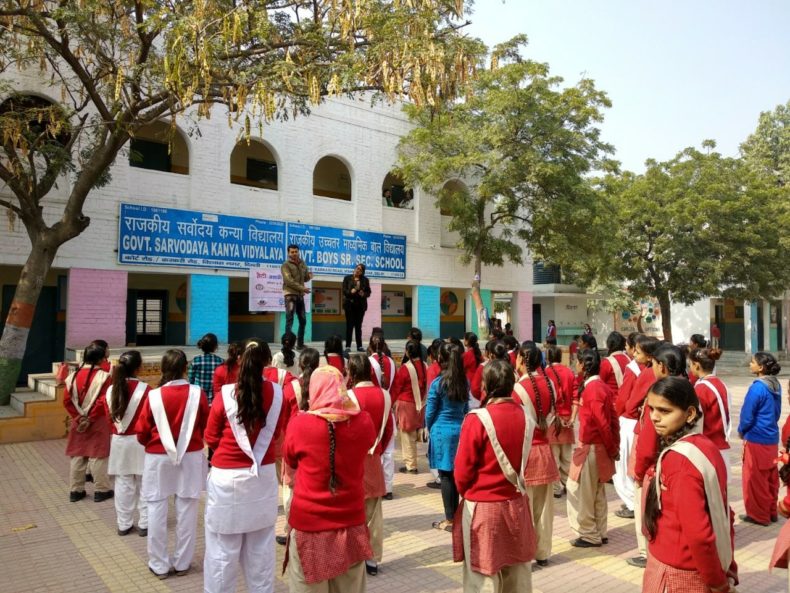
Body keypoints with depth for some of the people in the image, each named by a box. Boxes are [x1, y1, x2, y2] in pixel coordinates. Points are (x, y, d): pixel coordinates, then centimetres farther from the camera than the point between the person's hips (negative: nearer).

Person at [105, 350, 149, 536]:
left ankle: (124, 524, 22)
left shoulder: (110, 390, -2)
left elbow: (110, 417, 7)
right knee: (144, 485, 8)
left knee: (123, 485, 13)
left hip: (119, 441, 4)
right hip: (140, 441, -4)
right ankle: (144, 524, 15)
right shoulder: (145, 390, -17)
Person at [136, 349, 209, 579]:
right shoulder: (198, 393, -10)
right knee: (186, 511, 11)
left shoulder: (153, 396, -11)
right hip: (190, 457, 1)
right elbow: (207, 428, 2)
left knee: (157, 511, 11)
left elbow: (142, 434, -3)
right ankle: (182, 563, 21)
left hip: (158, 458, 0)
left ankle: (159, 565, 21)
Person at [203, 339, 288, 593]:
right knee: (261, 548, 17)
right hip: (264, 477, 3)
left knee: (223, 549, 10)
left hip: (228, 478, -3)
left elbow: (211, 439, 0)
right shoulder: (276, 393, -7)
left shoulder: (225, 394, -14)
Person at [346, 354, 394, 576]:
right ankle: (373, 560, 22)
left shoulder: (348, 396, -17)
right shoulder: (384, 395, -2)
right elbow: (389, 429, 6)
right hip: (373, 459, 5)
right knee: (373, 513, 12)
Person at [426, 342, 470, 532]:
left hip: (442, 431, -5)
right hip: (461, 430, 5)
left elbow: (430, 412, -6)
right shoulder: (465, 382, 4)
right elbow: (466, 408, 10)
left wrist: (430, 429, 11)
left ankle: (450, 520, 8)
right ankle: (456, 515, 22)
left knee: (446, 476, 2)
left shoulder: (437, 383, -11)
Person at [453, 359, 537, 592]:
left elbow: (463, 470, -11)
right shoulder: (525, 416, -4)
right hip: (516, 504, 5)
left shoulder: (477, 419, -18)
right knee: (518, 574, 19)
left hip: (482, 507, -5)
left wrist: (465, 492, 9)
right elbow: (524, 461, 9)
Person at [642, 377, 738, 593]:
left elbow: (698, 533, -26)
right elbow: (723, 514, 6)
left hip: (676, 573, -7)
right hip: (701, 569, 7)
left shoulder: (677, 459, -25)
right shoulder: (707, 446, 0)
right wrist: (728, 572, 11)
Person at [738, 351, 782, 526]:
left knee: (755, 478, 4)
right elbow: (776, 412, 14)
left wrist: (741, 431, 1)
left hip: (757, 439, -8)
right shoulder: (776, 385, 4)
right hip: (772, 438, 8)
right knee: (770, 477, 17)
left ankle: (759, 515, 13)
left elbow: (747, 415, -16)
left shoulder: (757, 387, -21)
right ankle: (771, 511, 27)